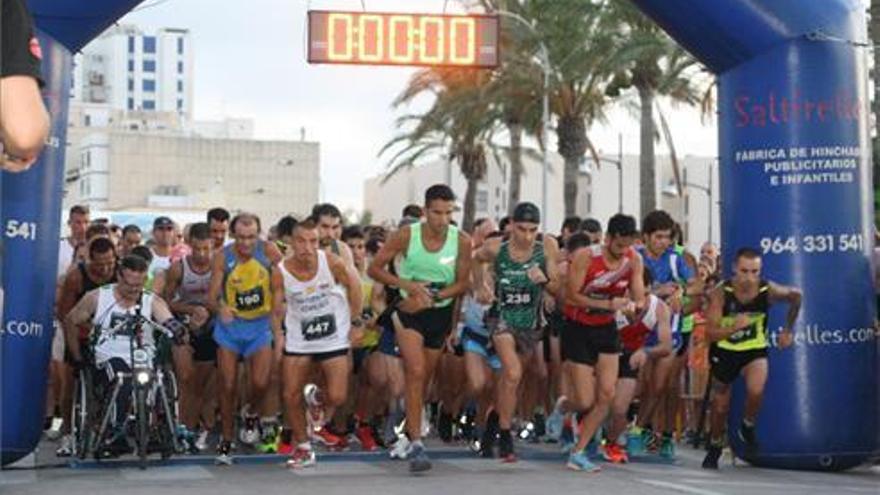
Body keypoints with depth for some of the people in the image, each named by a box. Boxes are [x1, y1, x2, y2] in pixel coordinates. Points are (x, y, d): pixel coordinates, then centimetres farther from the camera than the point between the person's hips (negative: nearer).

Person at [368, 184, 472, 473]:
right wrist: (408, 285, -19)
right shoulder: (407, 236, -12)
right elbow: (374, 269, -6)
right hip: (410, 311, -3)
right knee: (416, 372, -18)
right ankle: (416, 445, -20)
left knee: (424, 378, 13)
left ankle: (406, 430, 35)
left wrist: (433, 296, -18)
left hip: (441, 313, 3)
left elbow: (463, 283, -2)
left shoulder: (462, 241, -8)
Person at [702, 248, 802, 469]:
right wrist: (734, 327, -47)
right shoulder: (721, 293, -25)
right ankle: (715, 447, 41)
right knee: (720, 405, 13)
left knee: (756, 391, -28)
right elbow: (711, 333, -29)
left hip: (755, 350, 0)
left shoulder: (768, 290, -21)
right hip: (724, 351, 0)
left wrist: (788, 330, 8)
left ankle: (747, 429, 4)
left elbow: (796, 296, 2)